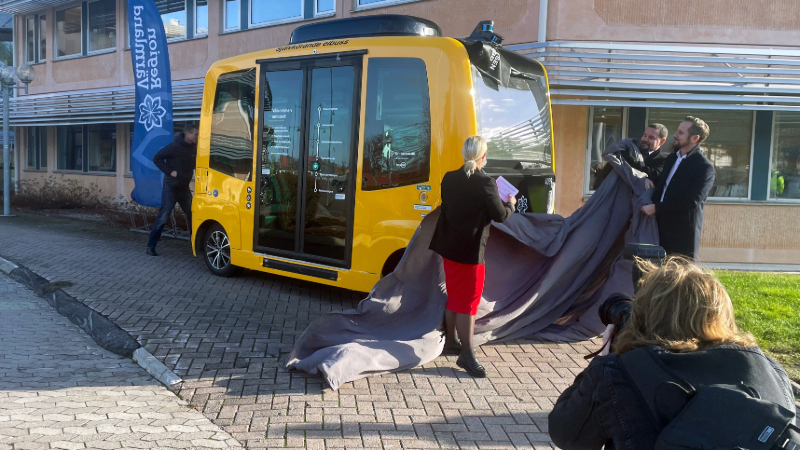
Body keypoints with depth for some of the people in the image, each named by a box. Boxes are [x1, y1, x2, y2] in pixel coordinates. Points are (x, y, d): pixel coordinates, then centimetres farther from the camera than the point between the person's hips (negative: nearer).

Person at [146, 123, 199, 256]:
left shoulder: (193, 147, 2)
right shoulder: (174, 146, -18)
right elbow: (156, 158, -15)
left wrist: (191, 171, 2)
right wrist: (170, 171, -17)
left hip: (184, 188, 7)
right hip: (171, 187, -7)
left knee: (192, 215, 10)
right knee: (163, 217, -6)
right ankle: (151, 246, 3)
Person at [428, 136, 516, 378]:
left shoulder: (449, 178, 1)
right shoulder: (485, 183, -18)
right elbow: (500, 215, -13)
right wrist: (510, 203, 9)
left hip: (449, 246, 7)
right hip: (470, 251, -7)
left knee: (454, 296, 20)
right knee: (469, 301, -1)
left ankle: (450, 341, 33)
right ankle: (467, 355, 3)